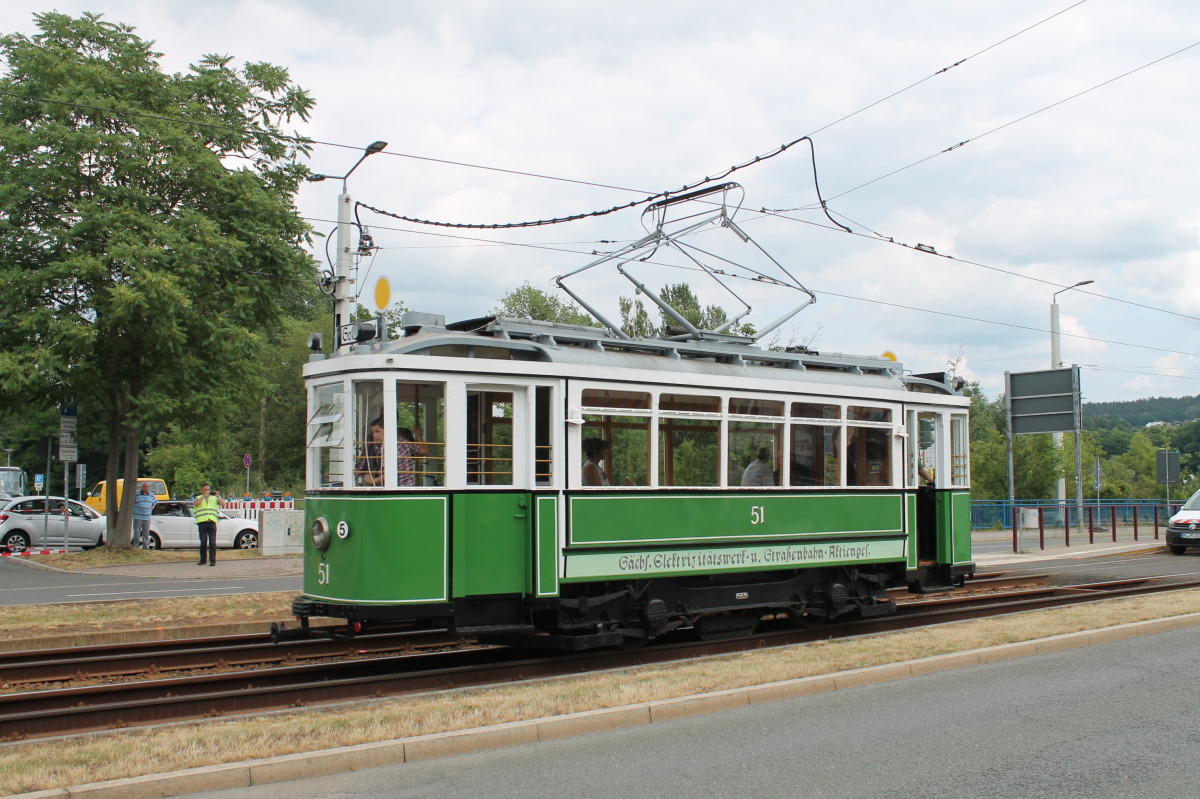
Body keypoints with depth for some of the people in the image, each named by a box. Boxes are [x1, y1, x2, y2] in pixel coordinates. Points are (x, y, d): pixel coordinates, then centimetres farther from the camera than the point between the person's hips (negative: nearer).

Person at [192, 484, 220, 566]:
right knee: (203, 542, 1)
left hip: (212, 523, 1)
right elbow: (195, 504, -7)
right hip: (202, 523, -1)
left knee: (212, 542, -5)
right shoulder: (199, 498, 15)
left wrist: (218, 497, -10)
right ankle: (202, 560, 12)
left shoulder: (214, 498, 19)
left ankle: (212, 560, -4)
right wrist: (204, 496, -9)